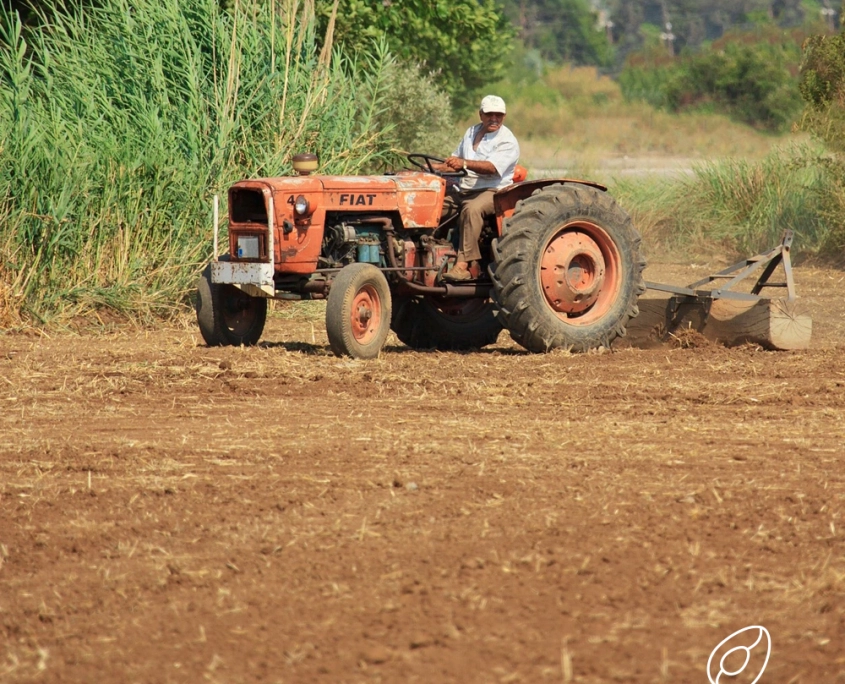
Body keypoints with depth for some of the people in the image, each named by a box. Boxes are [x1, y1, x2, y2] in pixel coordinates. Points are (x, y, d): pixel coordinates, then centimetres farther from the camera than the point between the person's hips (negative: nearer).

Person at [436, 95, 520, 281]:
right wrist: (435, 168, 8)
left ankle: (463, 265, -45)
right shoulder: (471, 132, 17)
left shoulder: (507, 141, -7)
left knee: (472, 208, -39)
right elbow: (455, 161, 27)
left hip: (492, 191, -8)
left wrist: (465, 163, -40)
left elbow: (492, 167, -25)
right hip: (463, 191, 8)